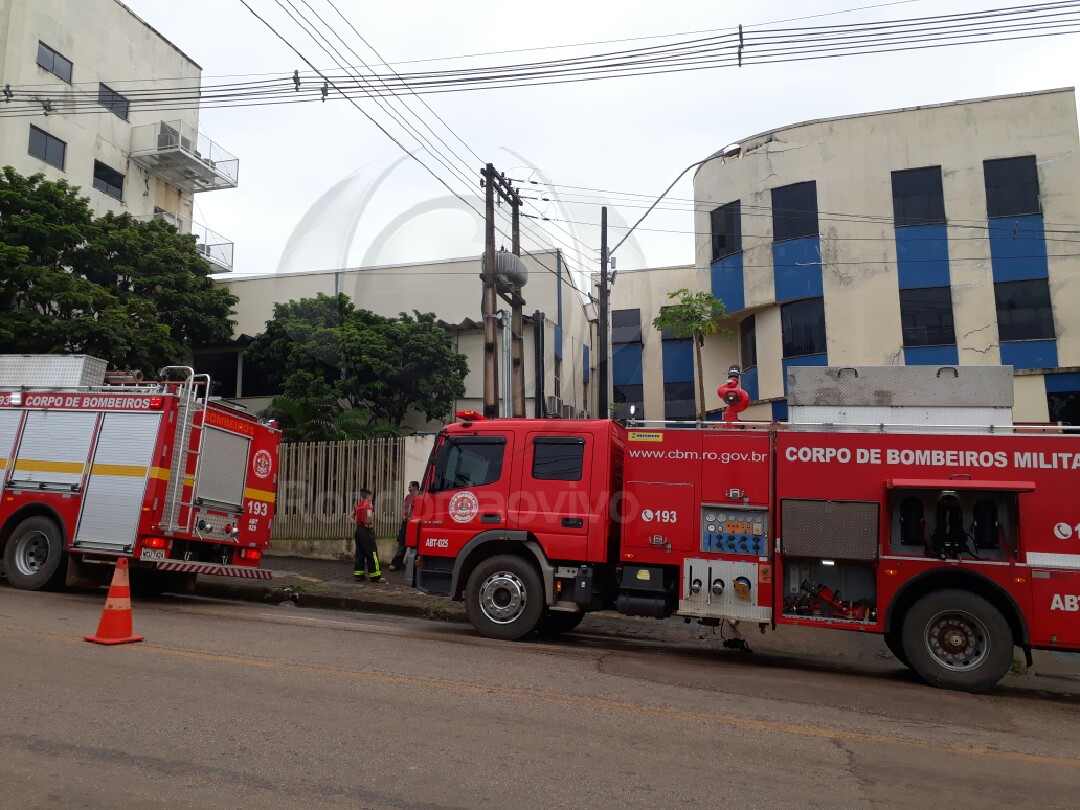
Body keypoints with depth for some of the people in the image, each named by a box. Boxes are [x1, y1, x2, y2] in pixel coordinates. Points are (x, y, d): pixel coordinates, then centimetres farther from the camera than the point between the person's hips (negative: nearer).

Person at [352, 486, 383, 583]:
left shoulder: (358, 506, 13)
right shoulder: (368, 504, -11)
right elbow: (369, 515, -29)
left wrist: (357, 524, 15)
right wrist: (370, 524, -14)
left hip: (358, 530, 8)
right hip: (366, 531, -8)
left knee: (359, 553, 11)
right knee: (372, 553, -3)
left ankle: (358, 574, 12)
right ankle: (375, 576, 0)